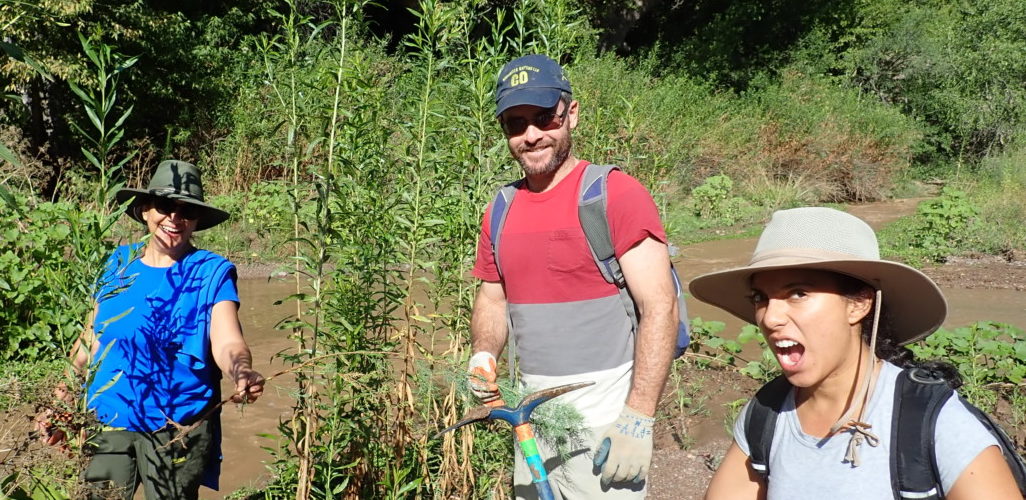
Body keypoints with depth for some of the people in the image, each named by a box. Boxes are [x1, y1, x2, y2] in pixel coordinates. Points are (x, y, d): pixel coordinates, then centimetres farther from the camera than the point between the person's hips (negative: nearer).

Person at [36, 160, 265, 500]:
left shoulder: (212, 273, -8)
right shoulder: (118, 265, 4)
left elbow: (227, 343, -20)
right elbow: (90, 340, 11)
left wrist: (242, 374, -42)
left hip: (178, 431, -3)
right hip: (108, 424, 3)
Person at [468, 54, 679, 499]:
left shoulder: (616, 194, -11)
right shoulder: (500, 212, 7)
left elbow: (659, 307, -16)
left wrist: (638, 418, -20)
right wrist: (484, 355, -2)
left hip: (604, 426, -6)